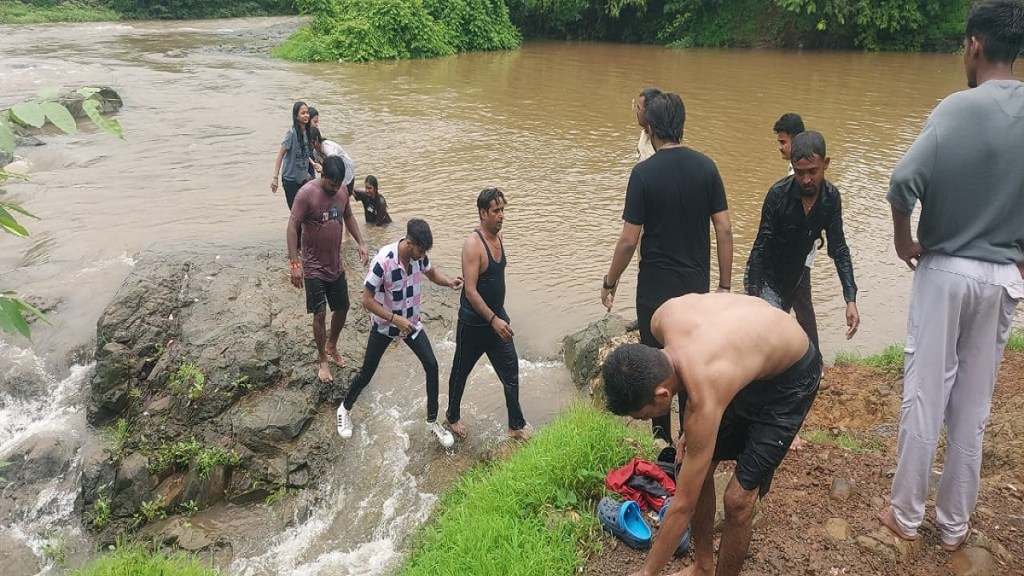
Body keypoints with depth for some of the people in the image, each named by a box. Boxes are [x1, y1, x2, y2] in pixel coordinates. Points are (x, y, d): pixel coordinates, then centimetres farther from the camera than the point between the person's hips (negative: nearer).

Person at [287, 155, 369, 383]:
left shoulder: (342, 192, -2)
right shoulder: (306, 194, -21)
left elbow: (348, 217, 15)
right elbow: (292, 227, -19)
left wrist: (361, 243, 5)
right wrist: (295, 263, -24)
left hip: (336, 265, 6)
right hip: (314, 267, -6)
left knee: (342, 308, 15)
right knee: (320, 313, -4)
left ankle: (332, 346, 39)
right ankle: (322, 360, 15)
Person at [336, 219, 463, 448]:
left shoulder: (418, 255, -15)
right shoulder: (383, 261, -32)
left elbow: (432, 272, 8)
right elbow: (367, 300, -25)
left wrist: (449, 282, -13)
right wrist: (395, 319, -31)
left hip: (411, 323, 4)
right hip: (384, 326, -4)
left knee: (431, 366, -5)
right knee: (366, 374, 9)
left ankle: (432, 421, 9)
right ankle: (344, 410, 36)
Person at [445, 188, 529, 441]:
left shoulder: (498, 237, 2)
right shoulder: (473, 244, -23)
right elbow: (470, 291, -27)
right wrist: (493, 320, -31)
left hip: (497, 318, 7)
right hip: (473, 324, -7)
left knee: (511, 372, 8)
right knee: (461, 372, 15)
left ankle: (516, 426, 21)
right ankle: (453, 416, 37)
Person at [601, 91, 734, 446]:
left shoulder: (644, 173, -14)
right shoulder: (706, 167, -3)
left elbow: (629, 240, -13)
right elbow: (724, 231, -2)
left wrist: (610, 282, 1)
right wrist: (725, 285, 6)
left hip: (655, 288, -4)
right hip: (697, 286, 4)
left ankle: (664, 442, 21)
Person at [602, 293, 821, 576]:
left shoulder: (705, 395, -39)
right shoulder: (662, 318, -25)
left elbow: (683, 505, -27)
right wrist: (691, 429, -1)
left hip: (790, 378, -7)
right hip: (748, 353, 7)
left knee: (738, 498, -9)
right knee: (697, 471, 7)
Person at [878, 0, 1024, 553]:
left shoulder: (959, 106, -13)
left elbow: (903, 182, -24)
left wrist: (903, 239, -7)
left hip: (944, 270, -4)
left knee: (924, 394, 7)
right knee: (974, 404, 12)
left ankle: (906, 514, 20)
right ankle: (954, 524, 25)